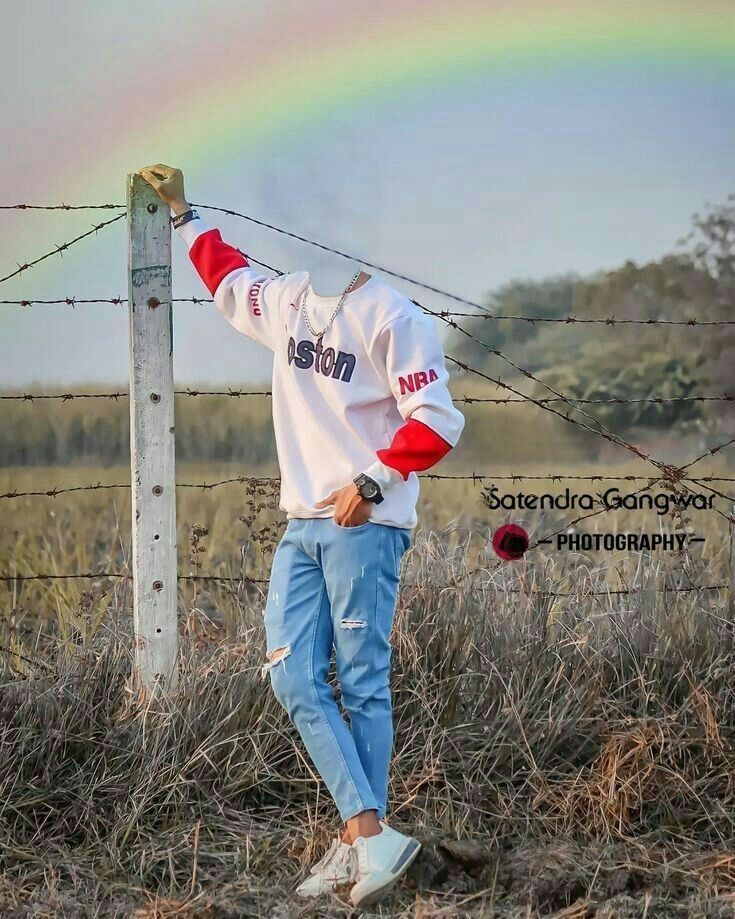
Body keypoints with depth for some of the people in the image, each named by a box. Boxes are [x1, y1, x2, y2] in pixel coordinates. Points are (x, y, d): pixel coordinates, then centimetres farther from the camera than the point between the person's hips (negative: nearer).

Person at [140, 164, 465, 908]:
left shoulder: (391, 318, -10)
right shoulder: (287, 301, 13)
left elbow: (436, 423, -13)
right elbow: (228, 278, 35)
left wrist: (371, 481, -18)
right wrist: (181, 215, 40)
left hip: (364, 526, -7)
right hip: (301, 525, 8)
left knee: (362, 684, -4)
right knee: (294, 680, -2)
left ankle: (360, 844, -1)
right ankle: (370, 837, -3)